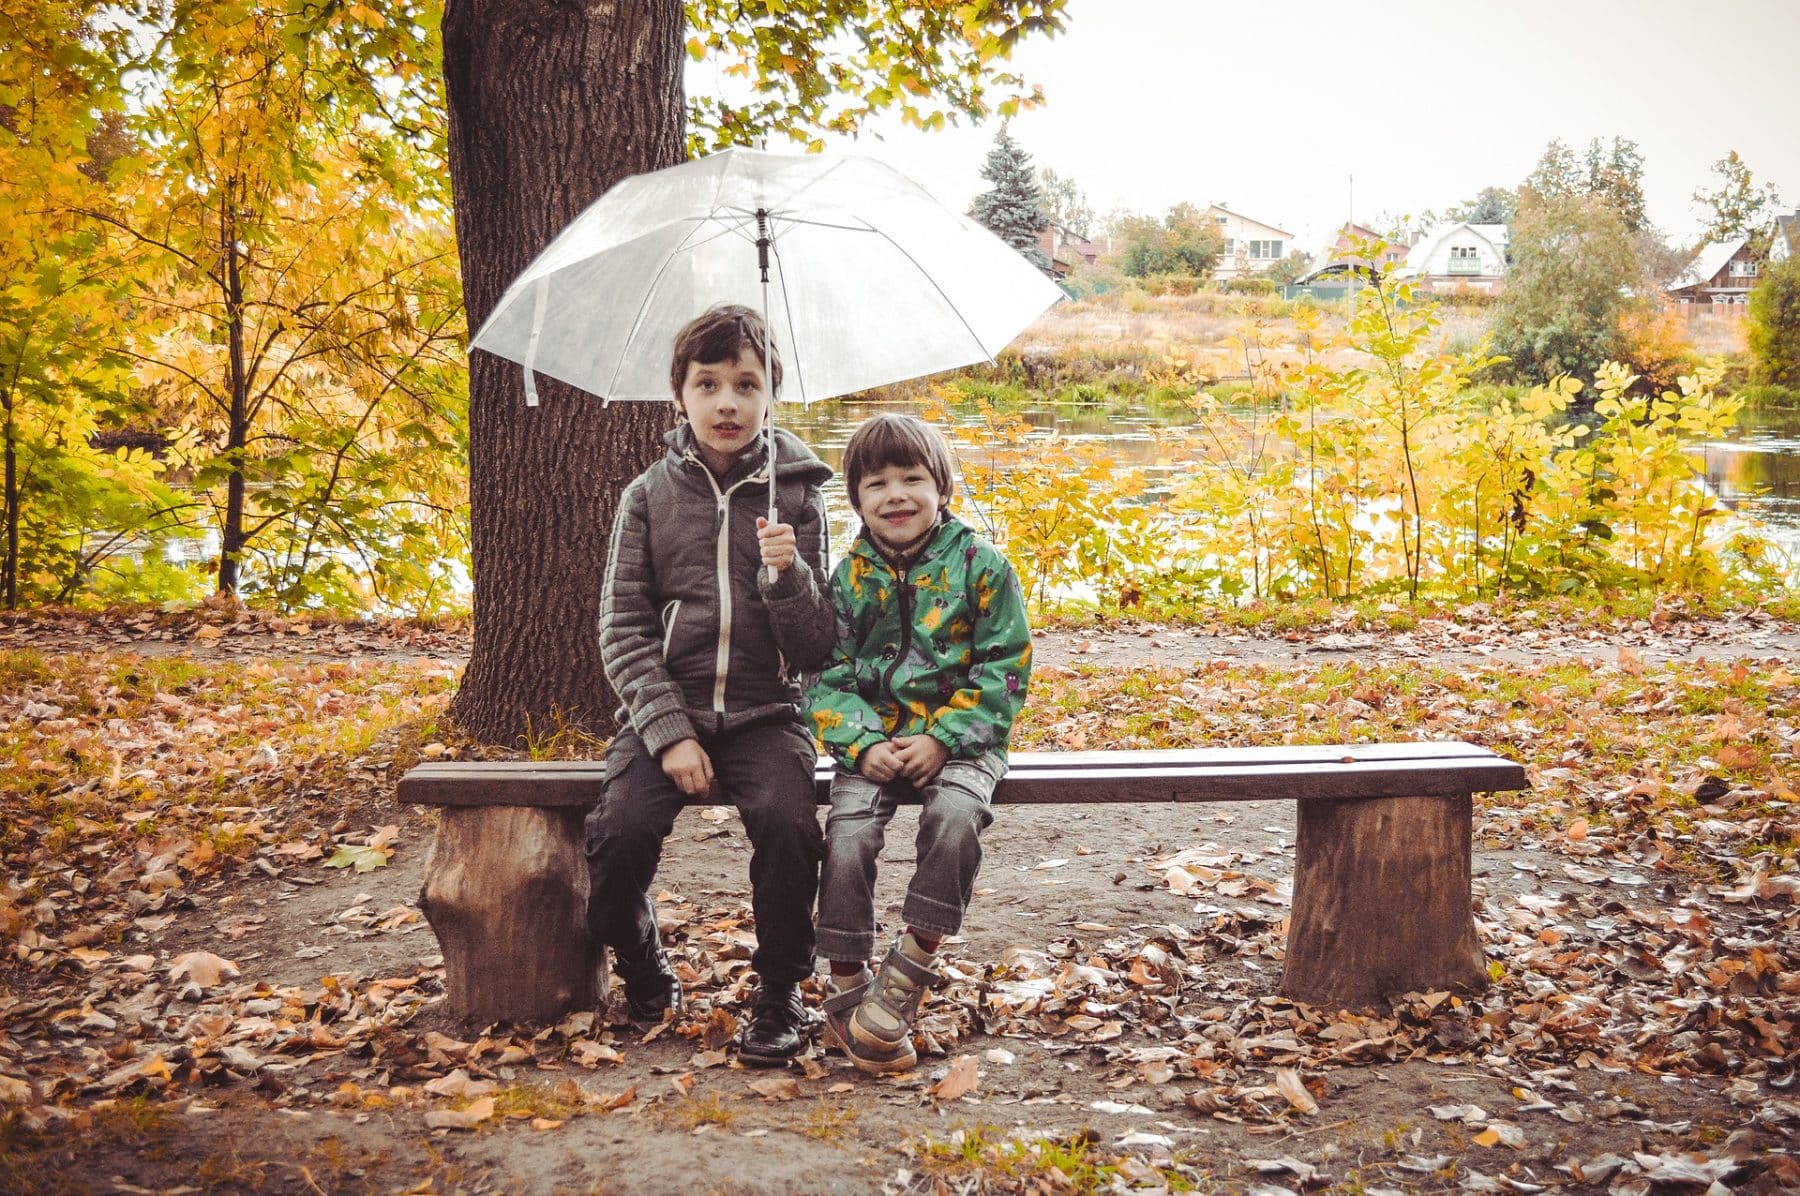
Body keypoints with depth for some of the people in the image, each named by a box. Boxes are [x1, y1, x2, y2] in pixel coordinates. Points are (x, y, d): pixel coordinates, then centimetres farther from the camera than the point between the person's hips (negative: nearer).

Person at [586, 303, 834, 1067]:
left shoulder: (796, 496, 3)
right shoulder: (650, 495, 3)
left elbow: (816, 652, 1)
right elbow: (622, 632, -1)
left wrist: (788, 575, -17)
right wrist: (670, 733, -12)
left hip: (764, 715, 0)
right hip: (665, 710, 1)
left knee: (788, 823, -28)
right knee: (623, 830, -24)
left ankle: (780, 994, -4)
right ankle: (639, 962, 9)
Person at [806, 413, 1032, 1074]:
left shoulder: (981, 565, 0)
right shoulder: (848, 577, 7)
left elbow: (1003, 669, -2)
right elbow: (828, 676, 6)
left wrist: (942, 739, -14)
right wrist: (862, 744, -13)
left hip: (958, 738, -2)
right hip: (873, 739, 2)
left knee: (955, 815, -32)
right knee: (848, 832, -23)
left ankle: (904, 979, -18)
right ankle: (846, 991, -10)